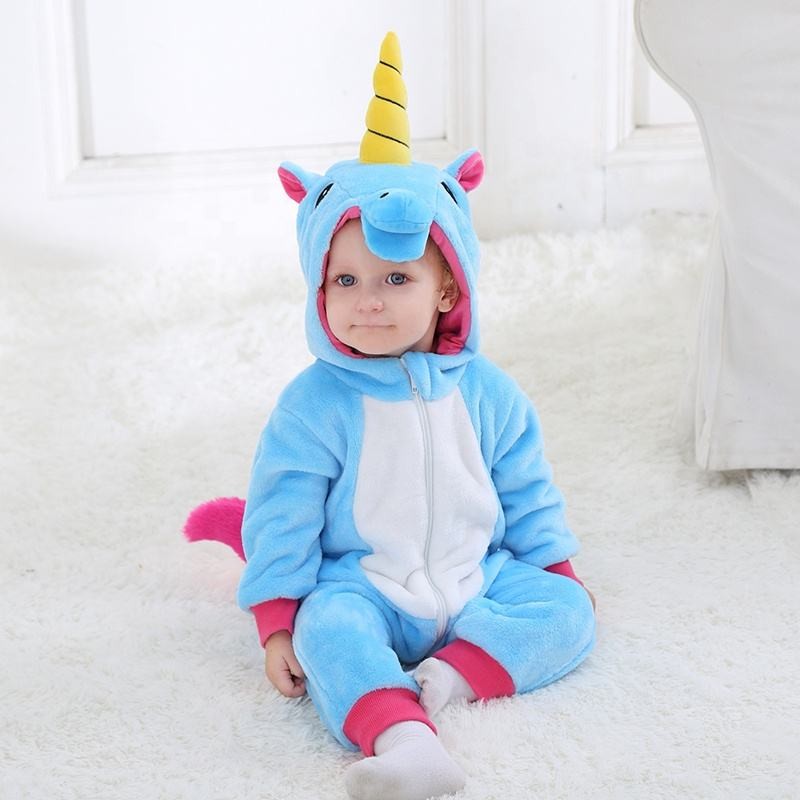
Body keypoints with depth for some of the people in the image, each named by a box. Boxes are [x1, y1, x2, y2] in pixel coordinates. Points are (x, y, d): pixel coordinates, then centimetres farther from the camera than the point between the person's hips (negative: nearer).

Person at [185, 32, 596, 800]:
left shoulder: (486, 391, 1)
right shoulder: (314, 404, -8)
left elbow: (526, 492, 12)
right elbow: (283, 515, -5)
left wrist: (557, 568, 14)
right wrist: (277, 621, -6)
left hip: (478, 583, 4)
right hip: (361, 586, -3)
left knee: (567, 613, -15)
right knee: (328, 626, -34)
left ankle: (451, 672, -28)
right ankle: (399, 736, -54)